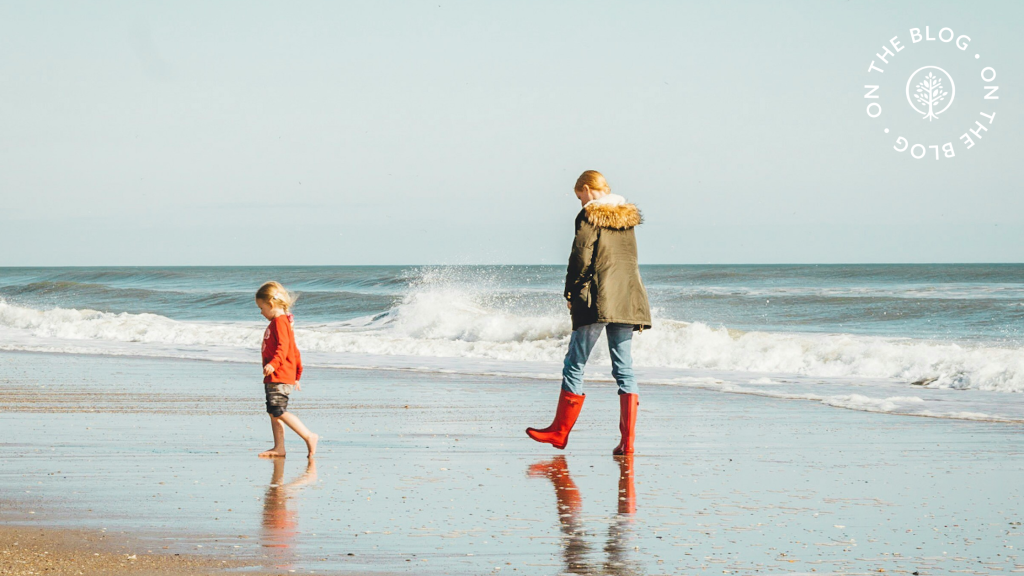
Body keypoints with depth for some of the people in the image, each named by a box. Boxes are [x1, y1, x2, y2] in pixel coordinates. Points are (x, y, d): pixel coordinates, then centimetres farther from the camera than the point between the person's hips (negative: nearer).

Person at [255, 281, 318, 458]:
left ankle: (309, 437, -12)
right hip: (273, 378, 11)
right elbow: (294, 351, 27)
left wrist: (273, 364, -39)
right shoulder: (283, 321, 22)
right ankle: (279, 448, 9)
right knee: (273, 412, 8)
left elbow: (283, 347, -25)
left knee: (279, 411, -14)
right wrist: (297, 374, 32)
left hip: (280, 377, -11)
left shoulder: (279, 321, -11)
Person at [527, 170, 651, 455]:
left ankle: (560, 432, 12)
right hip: (628, 300, 6)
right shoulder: (628, 217, 14)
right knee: (623, 367, 5)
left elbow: (581, 258, -10)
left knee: (575, 364, 5)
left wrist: (571, 294, 1)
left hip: (597, 300, -6)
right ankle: (627, 439, -4)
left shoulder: (589, 216, -5)